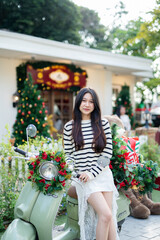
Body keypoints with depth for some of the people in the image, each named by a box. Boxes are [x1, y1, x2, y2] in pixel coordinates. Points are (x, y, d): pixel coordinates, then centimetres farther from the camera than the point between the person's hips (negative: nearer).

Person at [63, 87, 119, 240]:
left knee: (109, 216, 4)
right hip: (83, 178, -2)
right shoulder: (69, 127, 0)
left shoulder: (103, 124, 3)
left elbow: (108, 152, 0)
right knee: (105, 215, -15)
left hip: (103, 174, 3)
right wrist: (74, 173, -12)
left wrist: (92, 172, -10)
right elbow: (68, 154, 5)